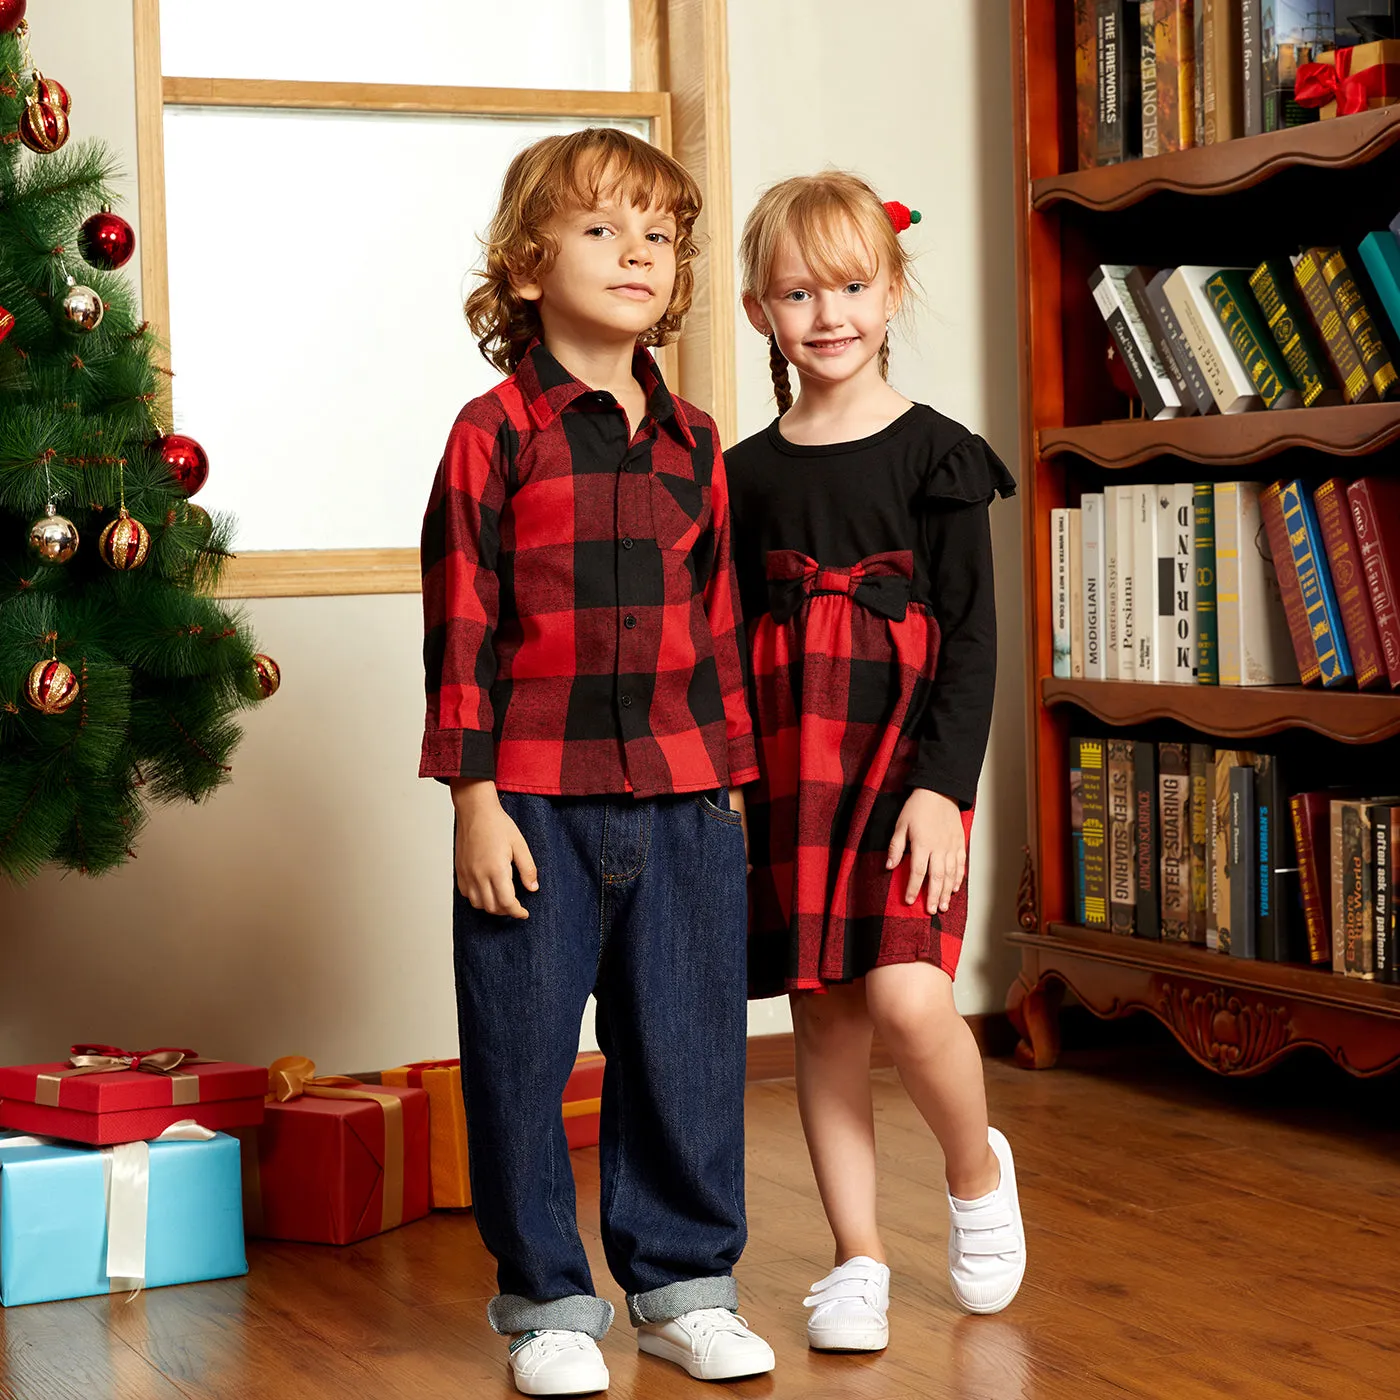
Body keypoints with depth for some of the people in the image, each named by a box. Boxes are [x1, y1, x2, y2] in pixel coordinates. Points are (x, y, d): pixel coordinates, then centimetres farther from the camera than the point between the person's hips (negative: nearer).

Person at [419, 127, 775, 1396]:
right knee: (523, 1056, 3)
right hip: (536, 802, -4)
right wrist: (476, 796, -10)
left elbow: (717, 622, 14)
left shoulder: (693, 444, 9)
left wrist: (729, 785, 13)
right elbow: (460, 627, -6)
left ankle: (684, 1280, 25)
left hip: (682, 807, 4)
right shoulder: (496, 433, -5)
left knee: (687, 1051, 9)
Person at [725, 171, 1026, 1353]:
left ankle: (978, 1167, 14)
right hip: (789, 767, 3)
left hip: (908, 761, -3)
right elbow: (733, 645, 13)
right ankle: (858, 1257, 15)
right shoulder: (748, 475, 9)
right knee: (824, 1010, 4)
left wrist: (943, 784, -12)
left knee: (906, 996, -16)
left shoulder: (936, 457, -1)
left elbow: (972, 638, -4)